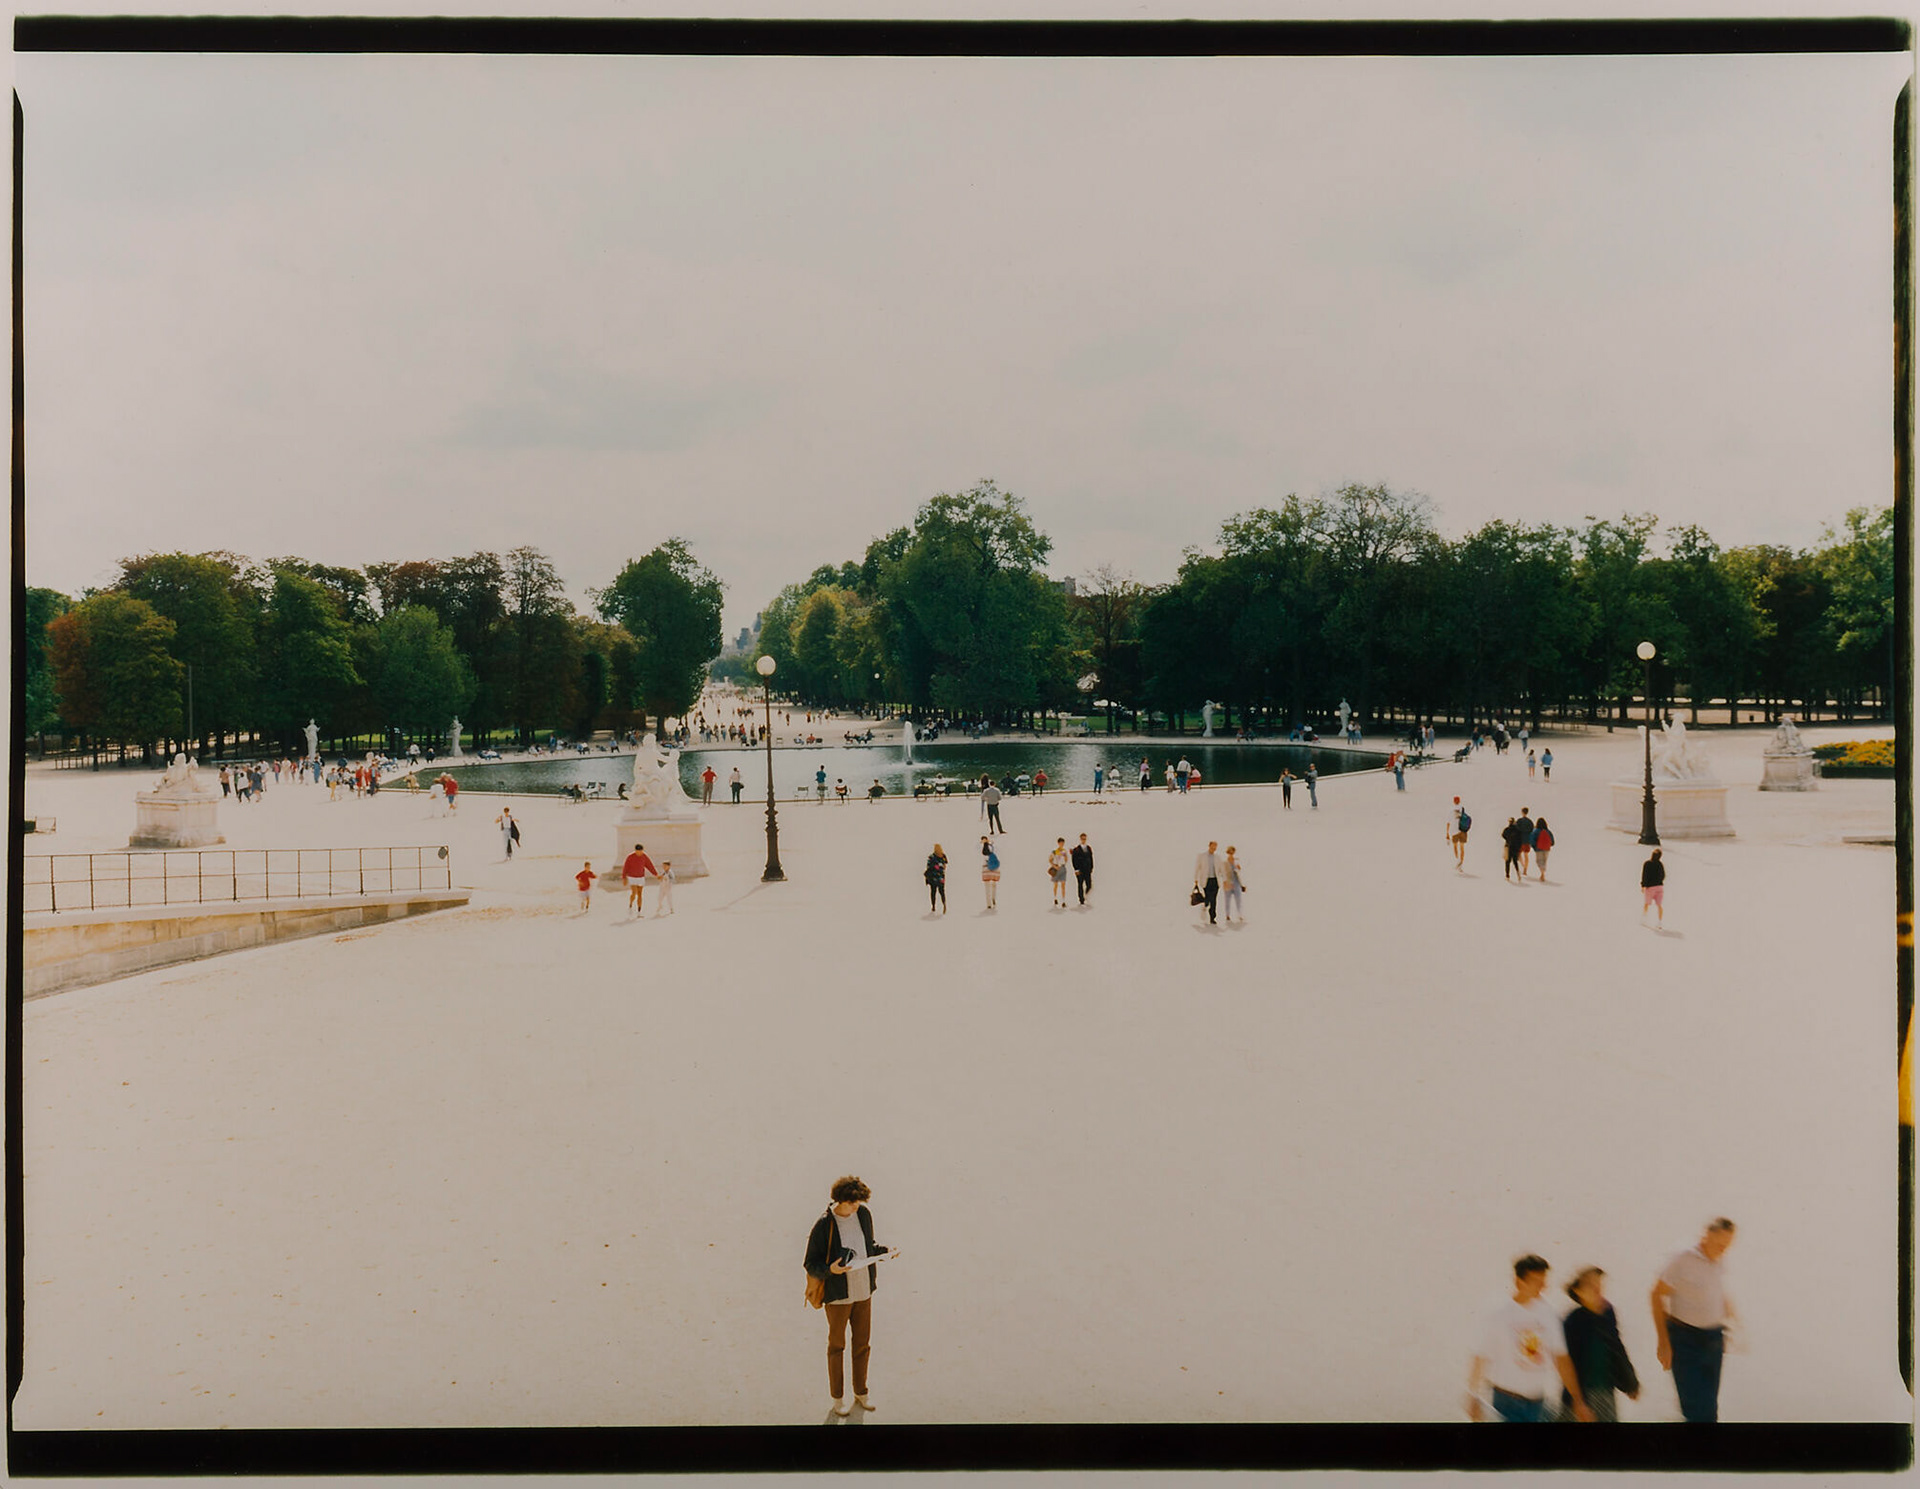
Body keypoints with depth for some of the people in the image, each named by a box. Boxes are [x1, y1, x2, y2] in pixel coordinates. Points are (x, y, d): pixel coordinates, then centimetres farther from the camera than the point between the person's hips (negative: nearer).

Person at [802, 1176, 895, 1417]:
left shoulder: (863, 1214, -4)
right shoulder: (823, 1226, -20)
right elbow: (810, 1264, -13)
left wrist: (884, 1250, -6)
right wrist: (830, 1270, -31)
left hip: (863, 1291, 5)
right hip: (837, 1295, -5)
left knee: (863, 1343, 16)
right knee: (837, 1345, 12)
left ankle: (861, 1392, 34)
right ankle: (837, 1397, 28)